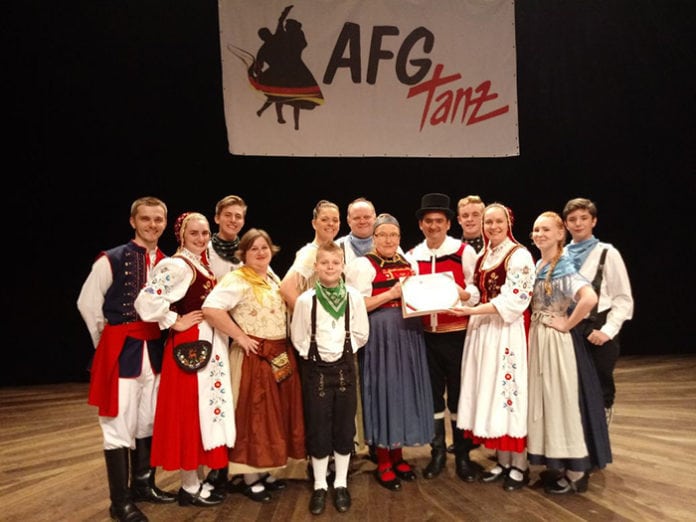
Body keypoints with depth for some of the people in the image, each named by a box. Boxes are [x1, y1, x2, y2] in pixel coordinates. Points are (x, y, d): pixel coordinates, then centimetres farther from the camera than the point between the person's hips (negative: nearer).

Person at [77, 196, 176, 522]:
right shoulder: (111, 259, -9)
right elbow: (87, 303, -5)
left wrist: (160, 337, 11)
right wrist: (108, 340, 0)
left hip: (154, 350, 6)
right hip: (121, 350, -5)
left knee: (149, 421, 15)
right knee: (120, 425, 0)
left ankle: (143, 484, 31)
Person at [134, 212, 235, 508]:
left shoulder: (203, 265, 13)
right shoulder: (177, 265, -15)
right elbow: (146, 300, -27)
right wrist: (175, 322, -17)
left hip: (211, 344, 9)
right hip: (190, 345, -9)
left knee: (204, 409, 14)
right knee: (189, 411, -1)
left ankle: (197, 480, 26)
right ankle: (189, 488, 12)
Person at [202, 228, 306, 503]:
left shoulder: (273, 279, 14)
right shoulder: (237, 279, -12)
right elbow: (210, 309, -26)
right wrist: (240, 337, -21)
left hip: (280, 355, 8)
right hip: (253, 357, -8)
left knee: (276, 413, 13)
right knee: (254, 415, 1)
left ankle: (264, 471, 27)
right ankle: (248, 477, 15)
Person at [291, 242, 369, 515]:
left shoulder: (353, 296, -5)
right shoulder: (305, 299, -8)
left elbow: (361, 333, 3)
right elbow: (298, 337, 0)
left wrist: (344, 350, 1)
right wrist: (312, 353, -1)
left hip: (344, 367, 1)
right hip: (316, 368, -1)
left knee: (344, 427, 8)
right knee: (318, 428, 6)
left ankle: (341, 484, 25)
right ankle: (319, 486, 22)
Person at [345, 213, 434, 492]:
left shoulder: (408, 263, 14)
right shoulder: (363, 264, -5)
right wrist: (392, 294, -19)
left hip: (409, 333, 6)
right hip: (380, 335, -6)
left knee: (405, 390, 10)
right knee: (383, 390, -1)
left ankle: (398, 455, 26)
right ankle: (383, 462, 14)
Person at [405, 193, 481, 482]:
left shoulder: (465, 252, -4)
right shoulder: (412, 256, 6)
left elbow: (477, 290, -5)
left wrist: (463, 294, -26)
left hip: (456, 335, -3)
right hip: (425, 335, 3)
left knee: (459, 393, 7)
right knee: (432, 393, 12)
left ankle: (462, 454, 23)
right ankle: (437, 451, 28)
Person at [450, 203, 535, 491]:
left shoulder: (519, 255, -8)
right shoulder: (482, 256, 14)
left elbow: (514, 300, -16)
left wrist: (473, 310, -20)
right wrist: (463, 303, 3)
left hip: (507, 332, -7)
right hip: (482, 330, 7)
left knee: (509, 390, -1)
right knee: (491, 392, 9)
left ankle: (519, 465, 14)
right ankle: (502, 461, 22)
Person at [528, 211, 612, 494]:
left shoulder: (564, 267, -15)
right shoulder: (537, 266, 9)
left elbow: (590, 297, -32)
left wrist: (567, 325, -21)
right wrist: (534, 329, 9)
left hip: (557, 340, -8)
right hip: (537, 338, 8)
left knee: (562, 399, -1)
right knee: (544, 398, 13)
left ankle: (575, 472, 13)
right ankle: (556, 465, 26)